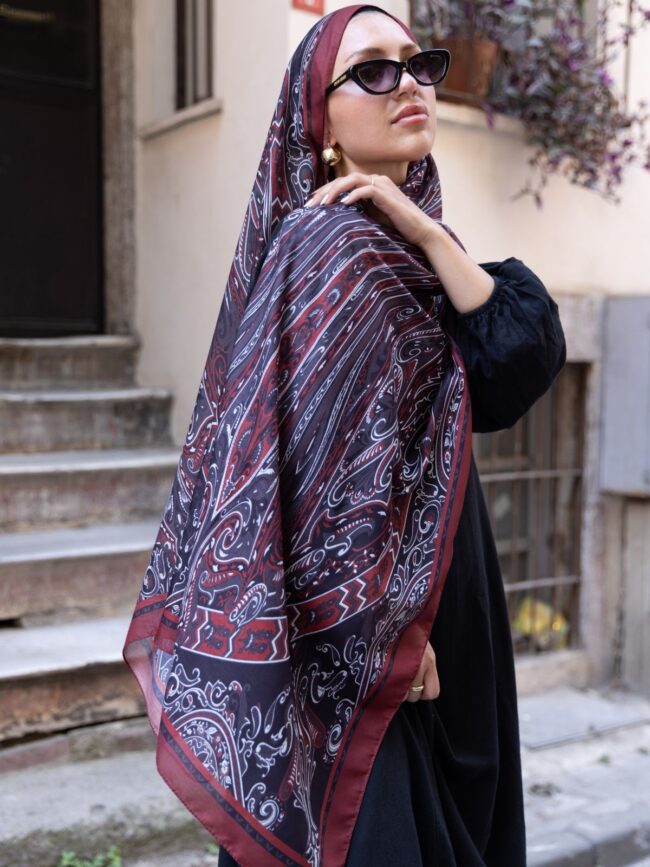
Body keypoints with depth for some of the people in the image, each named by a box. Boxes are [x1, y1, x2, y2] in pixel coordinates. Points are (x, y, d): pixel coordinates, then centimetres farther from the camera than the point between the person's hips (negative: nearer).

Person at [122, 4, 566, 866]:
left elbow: (533, 353, -4)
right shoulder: (340, 244, -17)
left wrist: (426, 231, -13)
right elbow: (346, 463, -23)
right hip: (361, 627, -9)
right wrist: (392, 633, -18)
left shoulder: (406, 246, 10)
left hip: (437, 602, 9)